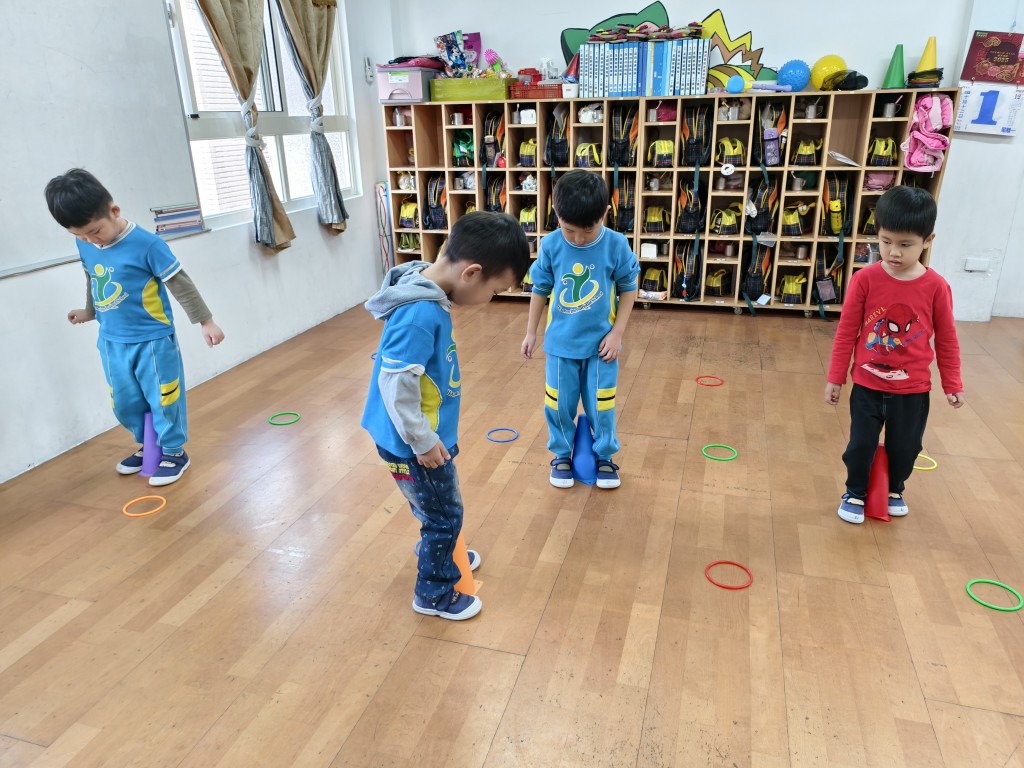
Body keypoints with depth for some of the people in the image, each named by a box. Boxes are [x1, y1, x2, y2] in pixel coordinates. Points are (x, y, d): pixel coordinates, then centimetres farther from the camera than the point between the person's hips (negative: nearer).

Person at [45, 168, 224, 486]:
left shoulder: (146, 244, -19)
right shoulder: (84, 244, -1)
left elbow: (180, 284, -13)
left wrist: (205, 321, -11)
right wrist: (89, 311, 32)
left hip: (153, 340, -6)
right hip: (112, 342, 6)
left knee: (163, 399, 5)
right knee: (125, 403, 16)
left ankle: (174, 452, 22)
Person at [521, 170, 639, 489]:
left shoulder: (616, 245, -14)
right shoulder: (550, 245, -12)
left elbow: (628, 289, -2)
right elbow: (540, 289, 1)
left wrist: (617, 333, -7)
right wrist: (531, 332, 6)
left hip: (600, 342, -1)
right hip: (560, 342, 1)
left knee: (601, 405, 10)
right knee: (559, 404, 11)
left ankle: (605, 456, 31)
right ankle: (562, 454, 32)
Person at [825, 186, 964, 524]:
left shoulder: (936, 287, -11)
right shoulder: (865, 279, -14)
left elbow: (946, 340, 1)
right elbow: (846, 332, -6)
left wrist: (952, 385, 6)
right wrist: (835, 378, -3)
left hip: (913, 389, 1)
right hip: (867, 385, -1)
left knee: (905, 447, 15)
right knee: (861, 445, 7)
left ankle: (894, 490, 42)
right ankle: (855, 493, 32)